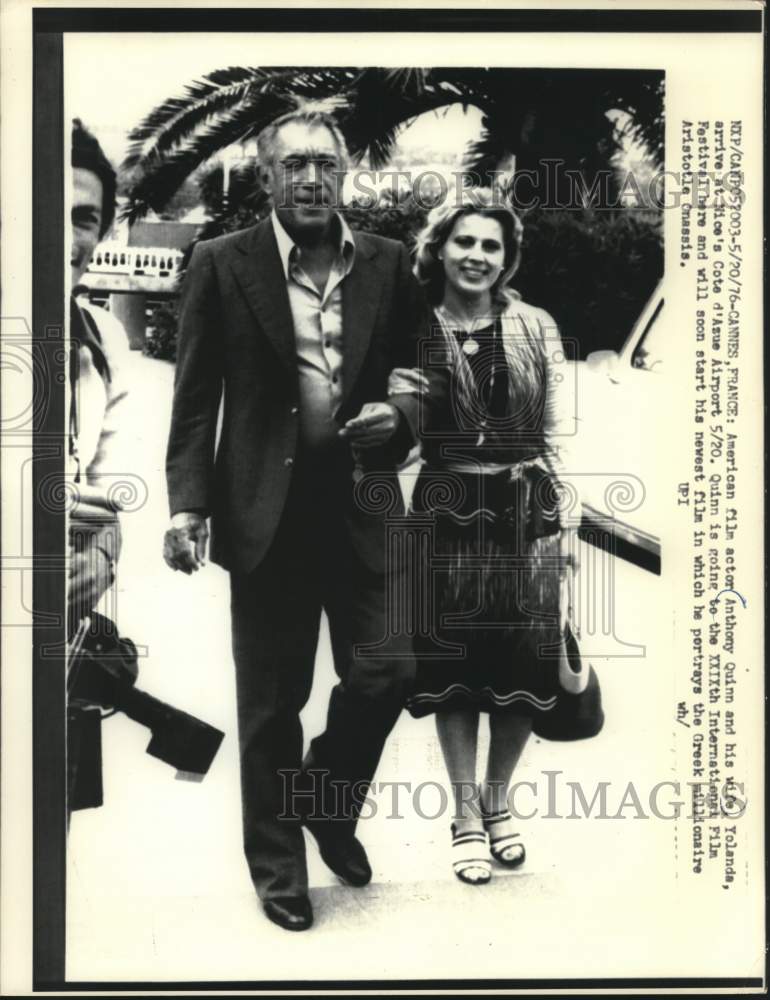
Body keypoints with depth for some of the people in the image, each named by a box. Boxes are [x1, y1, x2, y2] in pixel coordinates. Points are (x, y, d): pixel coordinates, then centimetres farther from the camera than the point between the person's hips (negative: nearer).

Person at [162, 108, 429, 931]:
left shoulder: (388, 265, 7)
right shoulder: (222, 265, 0)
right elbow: (196, 398, -1)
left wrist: (400, 415, -6)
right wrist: (187, 504, -9)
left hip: (363, 506, 2)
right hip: (266, 513, -2)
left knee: (385, 672, 0)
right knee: (270, 701, 7)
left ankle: (328, 806, 32)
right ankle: (276, 864, 29)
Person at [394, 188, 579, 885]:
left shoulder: (536, 330, 3)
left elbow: (557, 435, 3)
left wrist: (567, 521, 1)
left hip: (526, 513, 1)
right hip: (448, 513, -1)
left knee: (524, 667, 7)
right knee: (453, 669, 6)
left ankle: (497, 800, 30)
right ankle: (466, 813, 24)